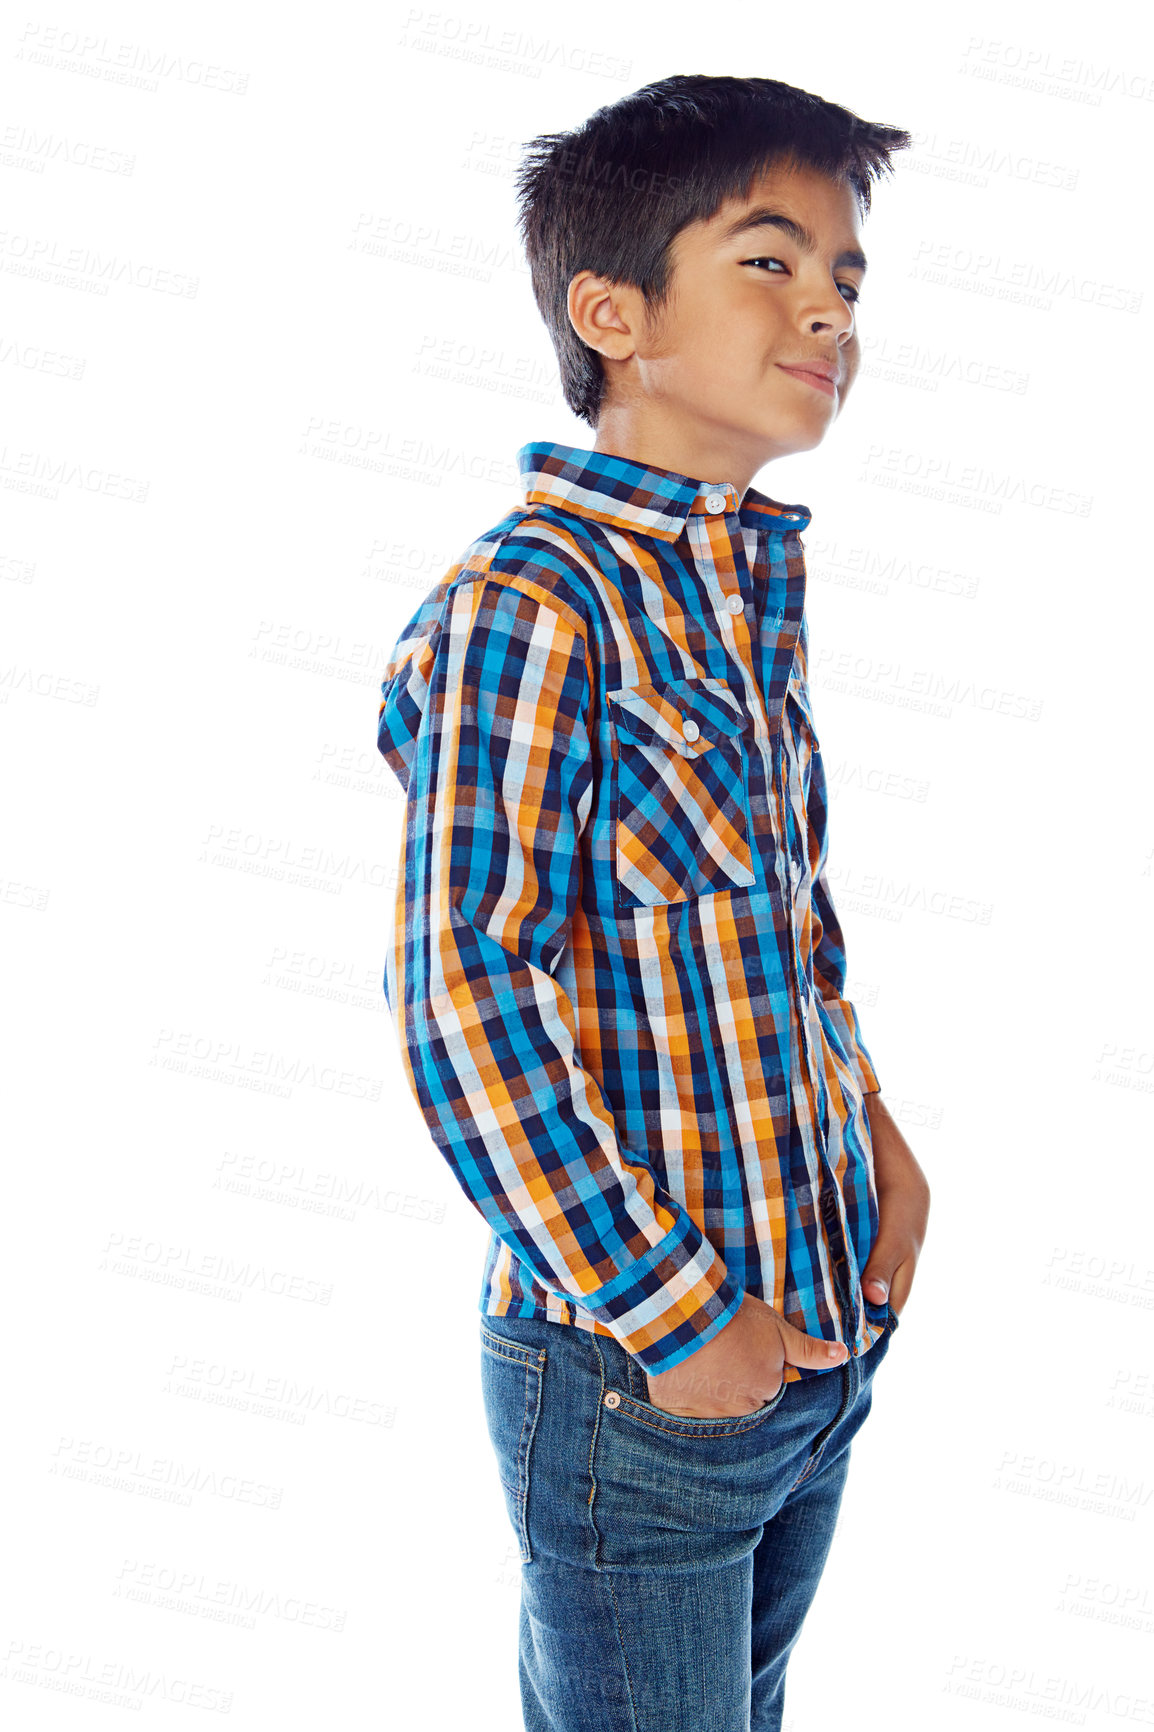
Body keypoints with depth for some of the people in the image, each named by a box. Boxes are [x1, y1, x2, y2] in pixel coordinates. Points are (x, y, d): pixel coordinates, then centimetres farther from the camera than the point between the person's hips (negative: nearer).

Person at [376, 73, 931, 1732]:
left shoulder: (753, 582, 7)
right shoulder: (526, 609, -20)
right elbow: (463, 998, -22)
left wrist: (871, 1129, 8)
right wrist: (670, 1316, -18)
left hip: (822, 1333, 8)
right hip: (642, 1373, -8)